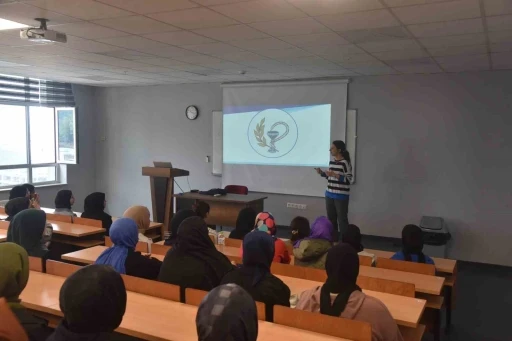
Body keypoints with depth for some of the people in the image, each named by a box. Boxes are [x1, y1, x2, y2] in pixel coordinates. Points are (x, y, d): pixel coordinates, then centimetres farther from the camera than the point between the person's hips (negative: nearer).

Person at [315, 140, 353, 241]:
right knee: (331, 218, 13)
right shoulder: (331, 162, 10)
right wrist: (322, 173, 4)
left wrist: (334, 174, -23)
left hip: (341, 196, -8)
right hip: (329, 195, 8)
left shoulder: (345, 162, -12)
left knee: (342, 219, -2)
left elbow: (349, 179, -16)